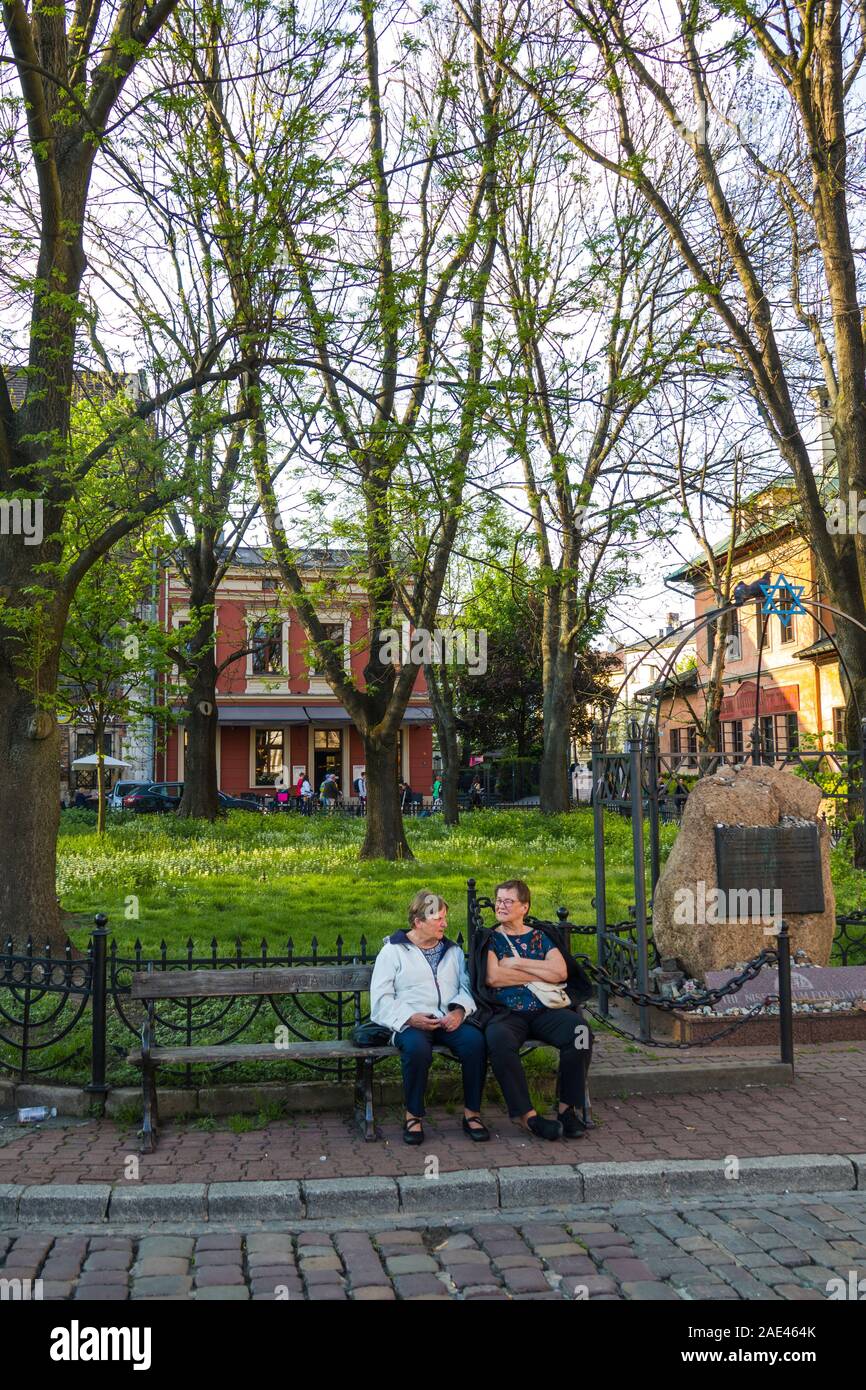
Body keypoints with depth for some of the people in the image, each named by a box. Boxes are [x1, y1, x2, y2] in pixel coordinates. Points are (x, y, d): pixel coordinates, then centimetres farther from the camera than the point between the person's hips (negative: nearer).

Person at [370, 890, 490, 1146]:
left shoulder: (453, 951, 22)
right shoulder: (393, 951, 9)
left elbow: (467, 987, 12)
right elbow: (381, 999, 1)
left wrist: (459, 1010, -10)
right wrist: (409, 1018, -15)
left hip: (450, 1020, 3)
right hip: (411, 1023, -3)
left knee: (475, 1040, -29)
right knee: (416, 1047, -37)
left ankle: (472, 1113, -14)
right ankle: (413, 1115, -17)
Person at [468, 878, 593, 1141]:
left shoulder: (541, 936, 18)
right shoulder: (488, 938, 14)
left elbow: (560, 972, 0)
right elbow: (493, 977, -5)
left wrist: (516, 963, -3)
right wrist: (542, 975, -1)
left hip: (545, 1011, 2)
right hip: (505, 1012, -2)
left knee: (579, 1030, -28)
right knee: (499, 1039, -36)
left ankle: (568, 1108, -16)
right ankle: (525, 1113, -26)